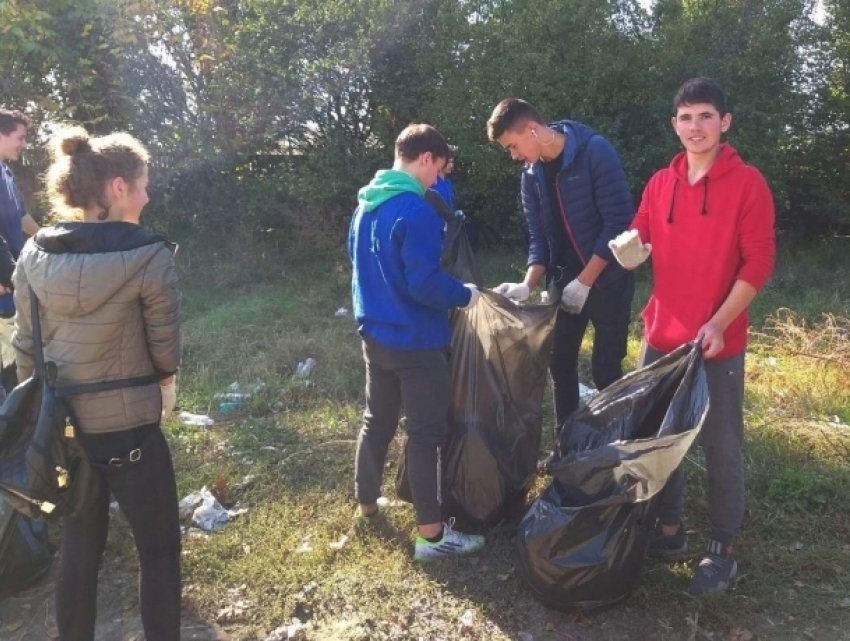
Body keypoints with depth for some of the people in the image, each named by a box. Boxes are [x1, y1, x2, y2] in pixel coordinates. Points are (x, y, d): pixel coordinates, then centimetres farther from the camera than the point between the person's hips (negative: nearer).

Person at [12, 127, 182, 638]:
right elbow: (165, 348, -9)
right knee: (160, 552, 12)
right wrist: (163, 386, 12)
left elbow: (26, 347, 5)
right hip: (128, 429, -6)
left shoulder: (34, 255, -1)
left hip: (60, 426, 6)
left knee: (79, 550, 21)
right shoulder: (148, 256, -18)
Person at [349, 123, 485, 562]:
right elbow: (426, 283, -25)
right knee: (427, 432, -1)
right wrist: (465, 295, -8)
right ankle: (432, 534, 7)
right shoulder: (416, 210, -21)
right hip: (415, 341, -9)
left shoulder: (366, 203, 8)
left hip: (375, 333, 9)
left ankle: (366, 505, 35)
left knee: (377, 420, 20)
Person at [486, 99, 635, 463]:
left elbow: (618, 222, -19)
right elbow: (539, 238, 5)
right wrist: (527, 285, -11)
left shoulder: (595, 152, -17)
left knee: (605, 368, 0)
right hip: (566, 280, 6)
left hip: (607, 278, -6)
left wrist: (585, 281, -18)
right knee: (560, 362, 10)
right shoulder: (532, 175, 2)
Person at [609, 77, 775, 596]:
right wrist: (631, 252, -12)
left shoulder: (747, 183, -7)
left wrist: (719, 324, -18)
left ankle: (722, 551, 20)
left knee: (721, 448, 6)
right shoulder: (660, 184, 7)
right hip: (662, 336, 5)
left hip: (719, 343, -5)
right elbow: (640, 243, 12)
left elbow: (759, 261, -10)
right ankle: (670, 529, 30)